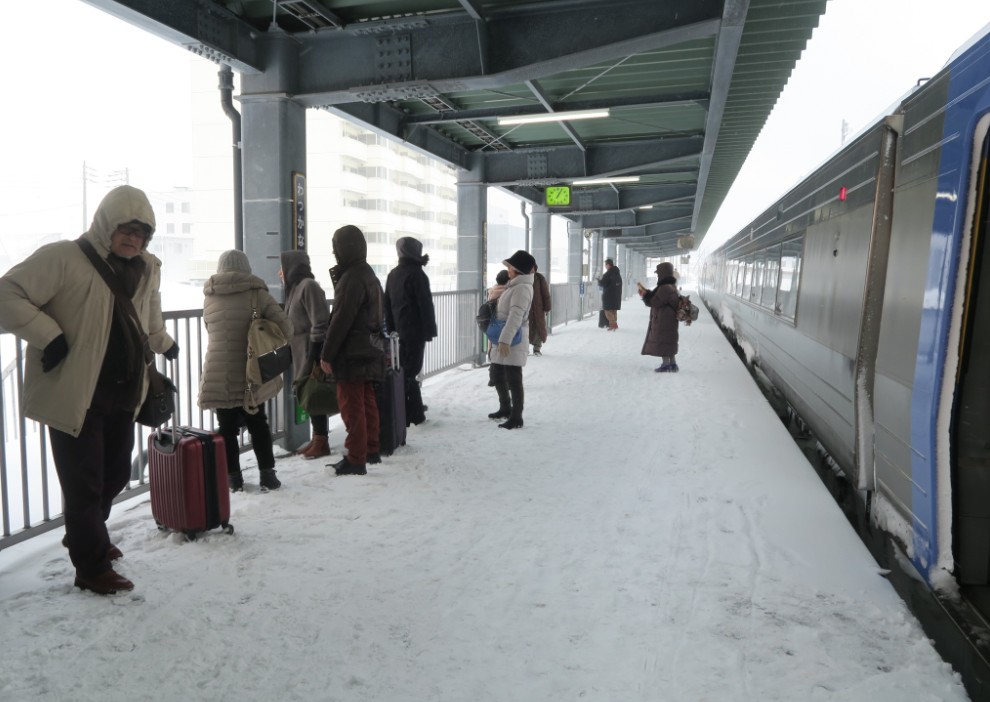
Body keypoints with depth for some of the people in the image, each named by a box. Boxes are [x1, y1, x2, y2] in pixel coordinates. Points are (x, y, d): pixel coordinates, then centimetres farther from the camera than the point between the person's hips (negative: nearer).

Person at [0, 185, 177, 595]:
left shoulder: (147, 269, 10)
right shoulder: (64, 259, -13)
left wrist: (164, 344, 34)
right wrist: (48, 338, -20)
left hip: (123, 396, 7)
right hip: (75, 395, -7)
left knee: (115, 475, 18)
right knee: (84, 483, 1)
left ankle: (84, 537, 43)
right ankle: (92, 568, 15)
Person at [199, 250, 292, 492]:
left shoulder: (209, 297, 5)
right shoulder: (256, 293, -5)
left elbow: (212, 331, 15)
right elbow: (285, 328, -9)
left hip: (219, 376, 1)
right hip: (251, 374, -1)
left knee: (227, 428, 11)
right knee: (258, 424, 14)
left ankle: (233, 478, 15)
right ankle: (267, 474, 13)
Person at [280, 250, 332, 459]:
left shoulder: (309, 286, -14)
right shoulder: (296, 288, 16)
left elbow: (320, 322, -20)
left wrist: (314, 354, -21)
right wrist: (293, 353, 20)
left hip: (311, 352, -9)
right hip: (302, 353, 9)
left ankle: (322, 441, 4)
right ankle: (317, 438, 21)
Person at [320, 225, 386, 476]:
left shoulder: (351, 278, -16)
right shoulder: (369, 274, 14)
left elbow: (341, 320, -19)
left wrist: (326, 354, -14)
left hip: (352, 353, -10)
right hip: (369, 350, 10)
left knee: (351, 406, -5)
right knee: (367, 402, 17)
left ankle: (355, 459, -1)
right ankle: (372, 449, 27)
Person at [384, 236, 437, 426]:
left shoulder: (392, 274, 12)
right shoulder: (416, 273, -10)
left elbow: (387, 305, 15)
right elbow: (425, 304, -13)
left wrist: (391, 329, 18)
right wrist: (430, 329, -9)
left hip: (398, 330, 7)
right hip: (415, 330, -7)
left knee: (403, 370, 13)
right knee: (410, 371, -6)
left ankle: (415, 412, 22)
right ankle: (410, 415, -4)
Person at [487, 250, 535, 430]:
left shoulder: (522, 288, -16)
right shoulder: (514, 286, 17)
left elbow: (516, 316, -26)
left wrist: (505, 340, -32)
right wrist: (499, 339, 23)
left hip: (513, 342, -10)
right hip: (503, 339, 10)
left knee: (513, 379, -5)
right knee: (497, 375, 19)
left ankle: (516, 417, 2)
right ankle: (505, 408, 34)